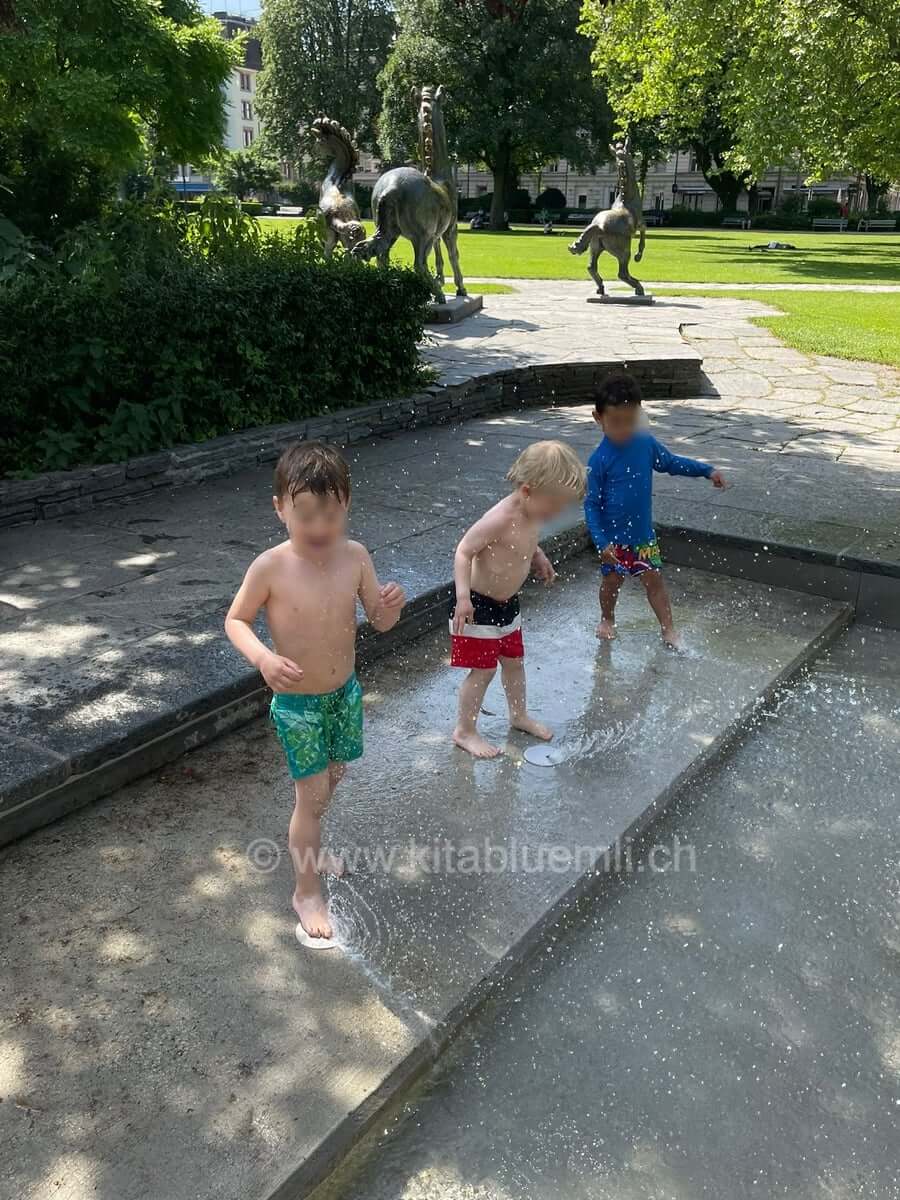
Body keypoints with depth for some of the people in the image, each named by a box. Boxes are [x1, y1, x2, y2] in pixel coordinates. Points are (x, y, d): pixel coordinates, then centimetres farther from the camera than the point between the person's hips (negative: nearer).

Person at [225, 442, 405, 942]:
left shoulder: (355, 556, -12)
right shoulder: (270, 567, -21)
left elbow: (380, 622, -3)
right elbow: (236, 621, -8)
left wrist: (391, 605, -27)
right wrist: (262, 656, -27)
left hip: (346, 693, 4)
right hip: (298, 703, -4)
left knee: (331, 781, 23)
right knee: (312, 796, 3)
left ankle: (309, 847, 51)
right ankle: (308, 891, 25)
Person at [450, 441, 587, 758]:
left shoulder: (531, 515, -2)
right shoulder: (501, 518, -29)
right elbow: (464, 551, -27)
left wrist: (538, 558, 7)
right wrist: (463, 597, -33)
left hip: (507, 602, 8)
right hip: (478, 603, -8)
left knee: (514, 661, 21)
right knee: (483, 670, -1)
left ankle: (519, 715, 42)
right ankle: (464, 731, 16)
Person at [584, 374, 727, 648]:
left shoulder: (646, 444, -6)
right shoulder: (599, 460, -18)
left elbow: (672, 462, 14)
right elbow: (591, 504, -15)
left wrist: (707, 470, 10)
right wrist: (601, 542, -21)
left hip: (643, 533, 3)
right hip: (613, 536, -3)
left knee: (654, 579, 8)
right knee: (612, 580, 14)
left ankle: (668, 630, 18)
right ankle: (607, 620, 40)